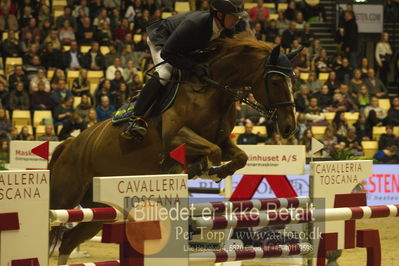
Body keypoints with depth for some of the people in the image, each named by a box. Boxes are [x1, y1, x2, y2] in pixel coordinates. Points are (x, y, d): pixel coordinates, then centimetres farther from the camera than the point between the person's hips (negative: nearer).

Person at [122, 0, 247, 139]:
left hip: (187, 48, 8)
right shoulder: (194, 24, -43)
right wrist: (194, 66, -47)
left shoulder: (228, 30, -21)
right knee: (164, 73, -31)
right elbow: (167, 53, -40)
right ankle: (136, 118, -34)